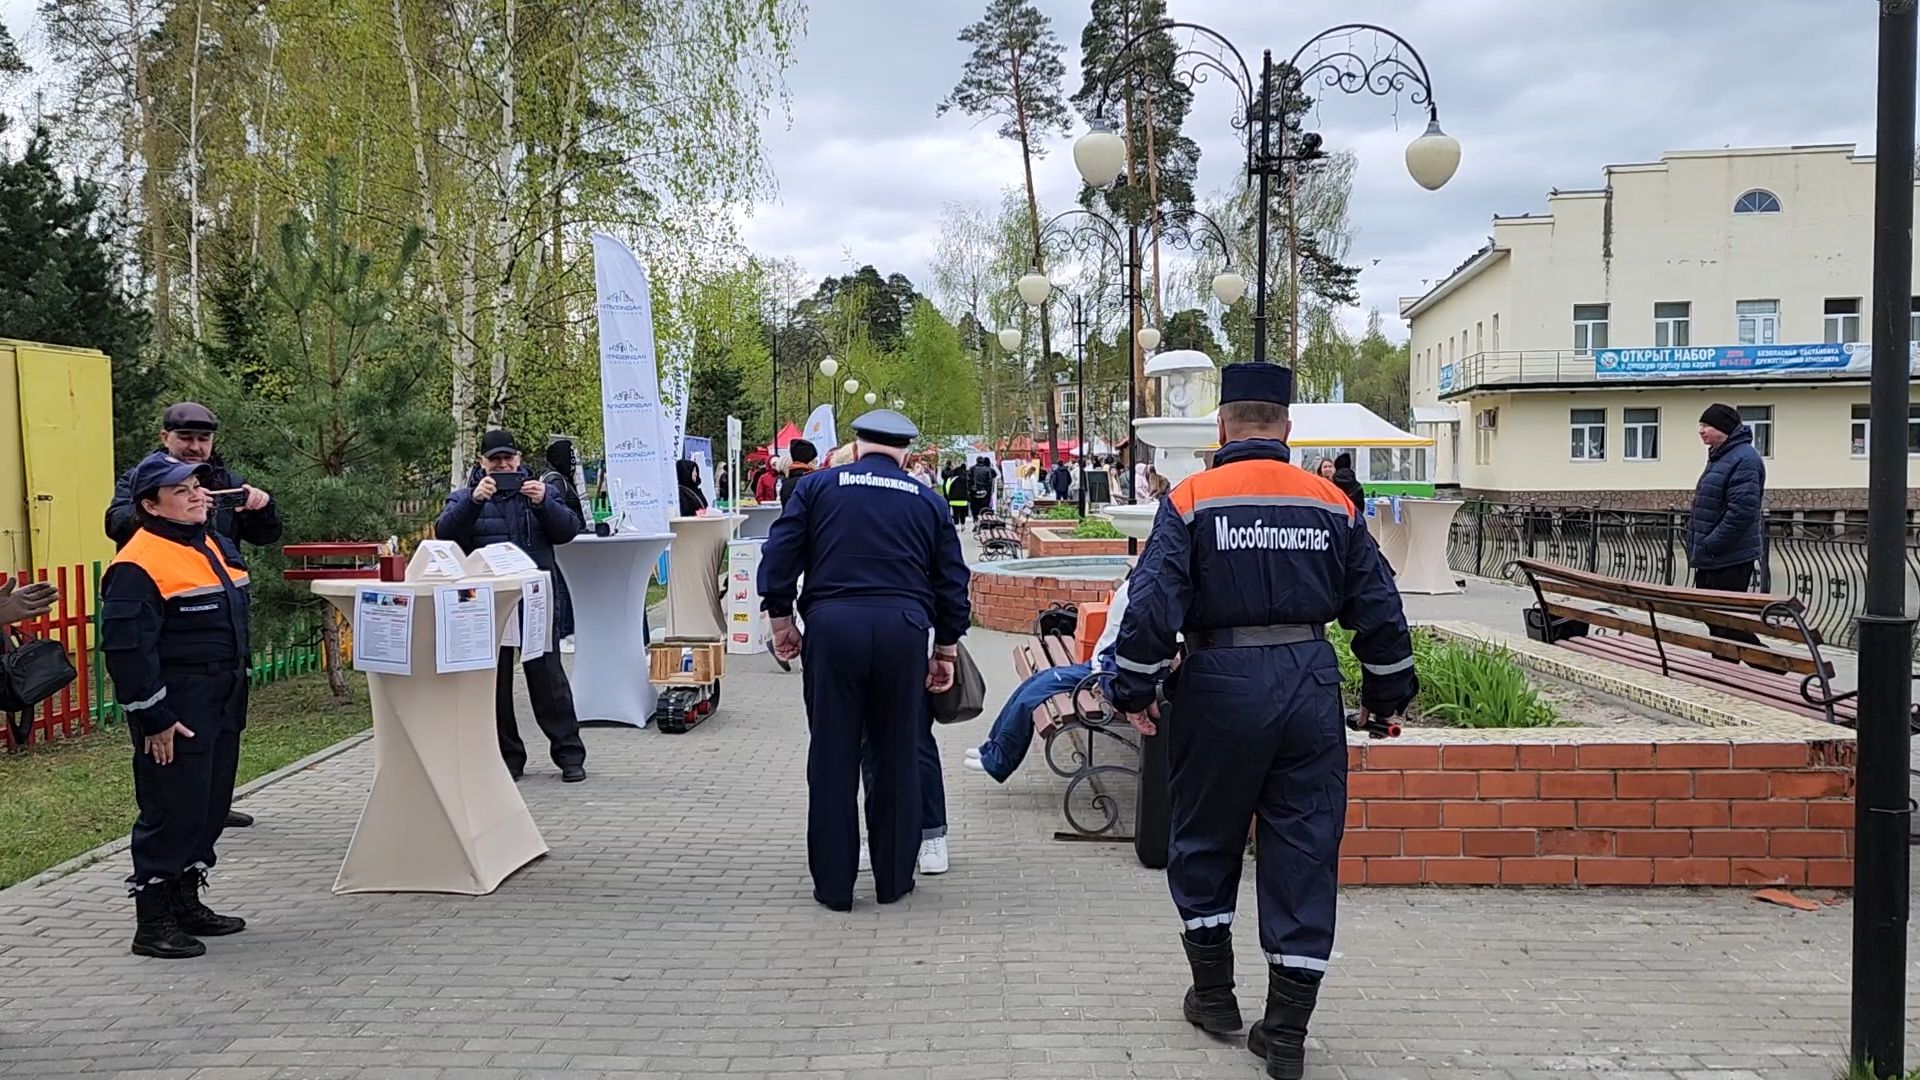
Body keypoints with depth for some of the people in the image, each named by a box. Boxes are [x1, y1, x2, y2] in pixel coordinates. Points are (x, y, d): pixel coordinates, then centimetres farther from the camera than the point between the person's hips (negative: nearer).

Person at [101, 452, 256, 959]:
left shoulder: (216, 546, 13)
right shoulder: (138, 564, -16)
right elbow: (127, 646, -20)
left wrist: (235, 691, 22)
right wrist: (154, 718, -20)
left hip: (221, 704, 9)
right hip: (175, 712, -9)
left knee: (212, 804, 15)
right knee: (172, 812, -4)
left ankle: (186, 902, 29)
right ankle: (152, 921, 7)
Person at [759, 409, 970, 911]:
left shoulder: (816, 487, 11)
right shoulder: (928, 502, 16)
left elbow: (778, 556, 4)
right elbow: (952, 583, 16)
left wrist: (781, 618, 13)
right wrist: (945, 650, 23)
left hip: (832, 625, -1)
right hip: (903, 628, 1)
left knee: (832, 757, 6)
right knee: (898, 755, 11)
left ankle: (834, 884, 13)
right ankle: (894, 878, 19)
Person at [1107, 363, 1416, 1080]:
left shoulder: (1189, 501, -4)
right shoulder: (1333, 504, 5)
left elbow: (1152, 604, -11)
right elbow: (1379, 609, 8)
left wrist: (1135, 690, -2)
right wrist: (1386, 694, 18)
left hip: (1222, 683, -2)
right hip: (1311, 684, 3)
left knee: (1205, 842, 16)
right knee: (1305, 853, 7)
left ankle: (1214, 994, 28)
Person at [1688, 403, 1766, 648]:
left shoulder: (1744, 460, -17)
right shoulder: (1719, 457, 15)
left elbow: (1740, 513, -24)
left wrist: (1709, 546, -20)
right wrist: (1698, 548, 17)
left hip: (1731, 561, -10)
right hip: (1710, 560, 10)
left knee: (1728, 626, -6)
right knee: (1715, 621, 15)